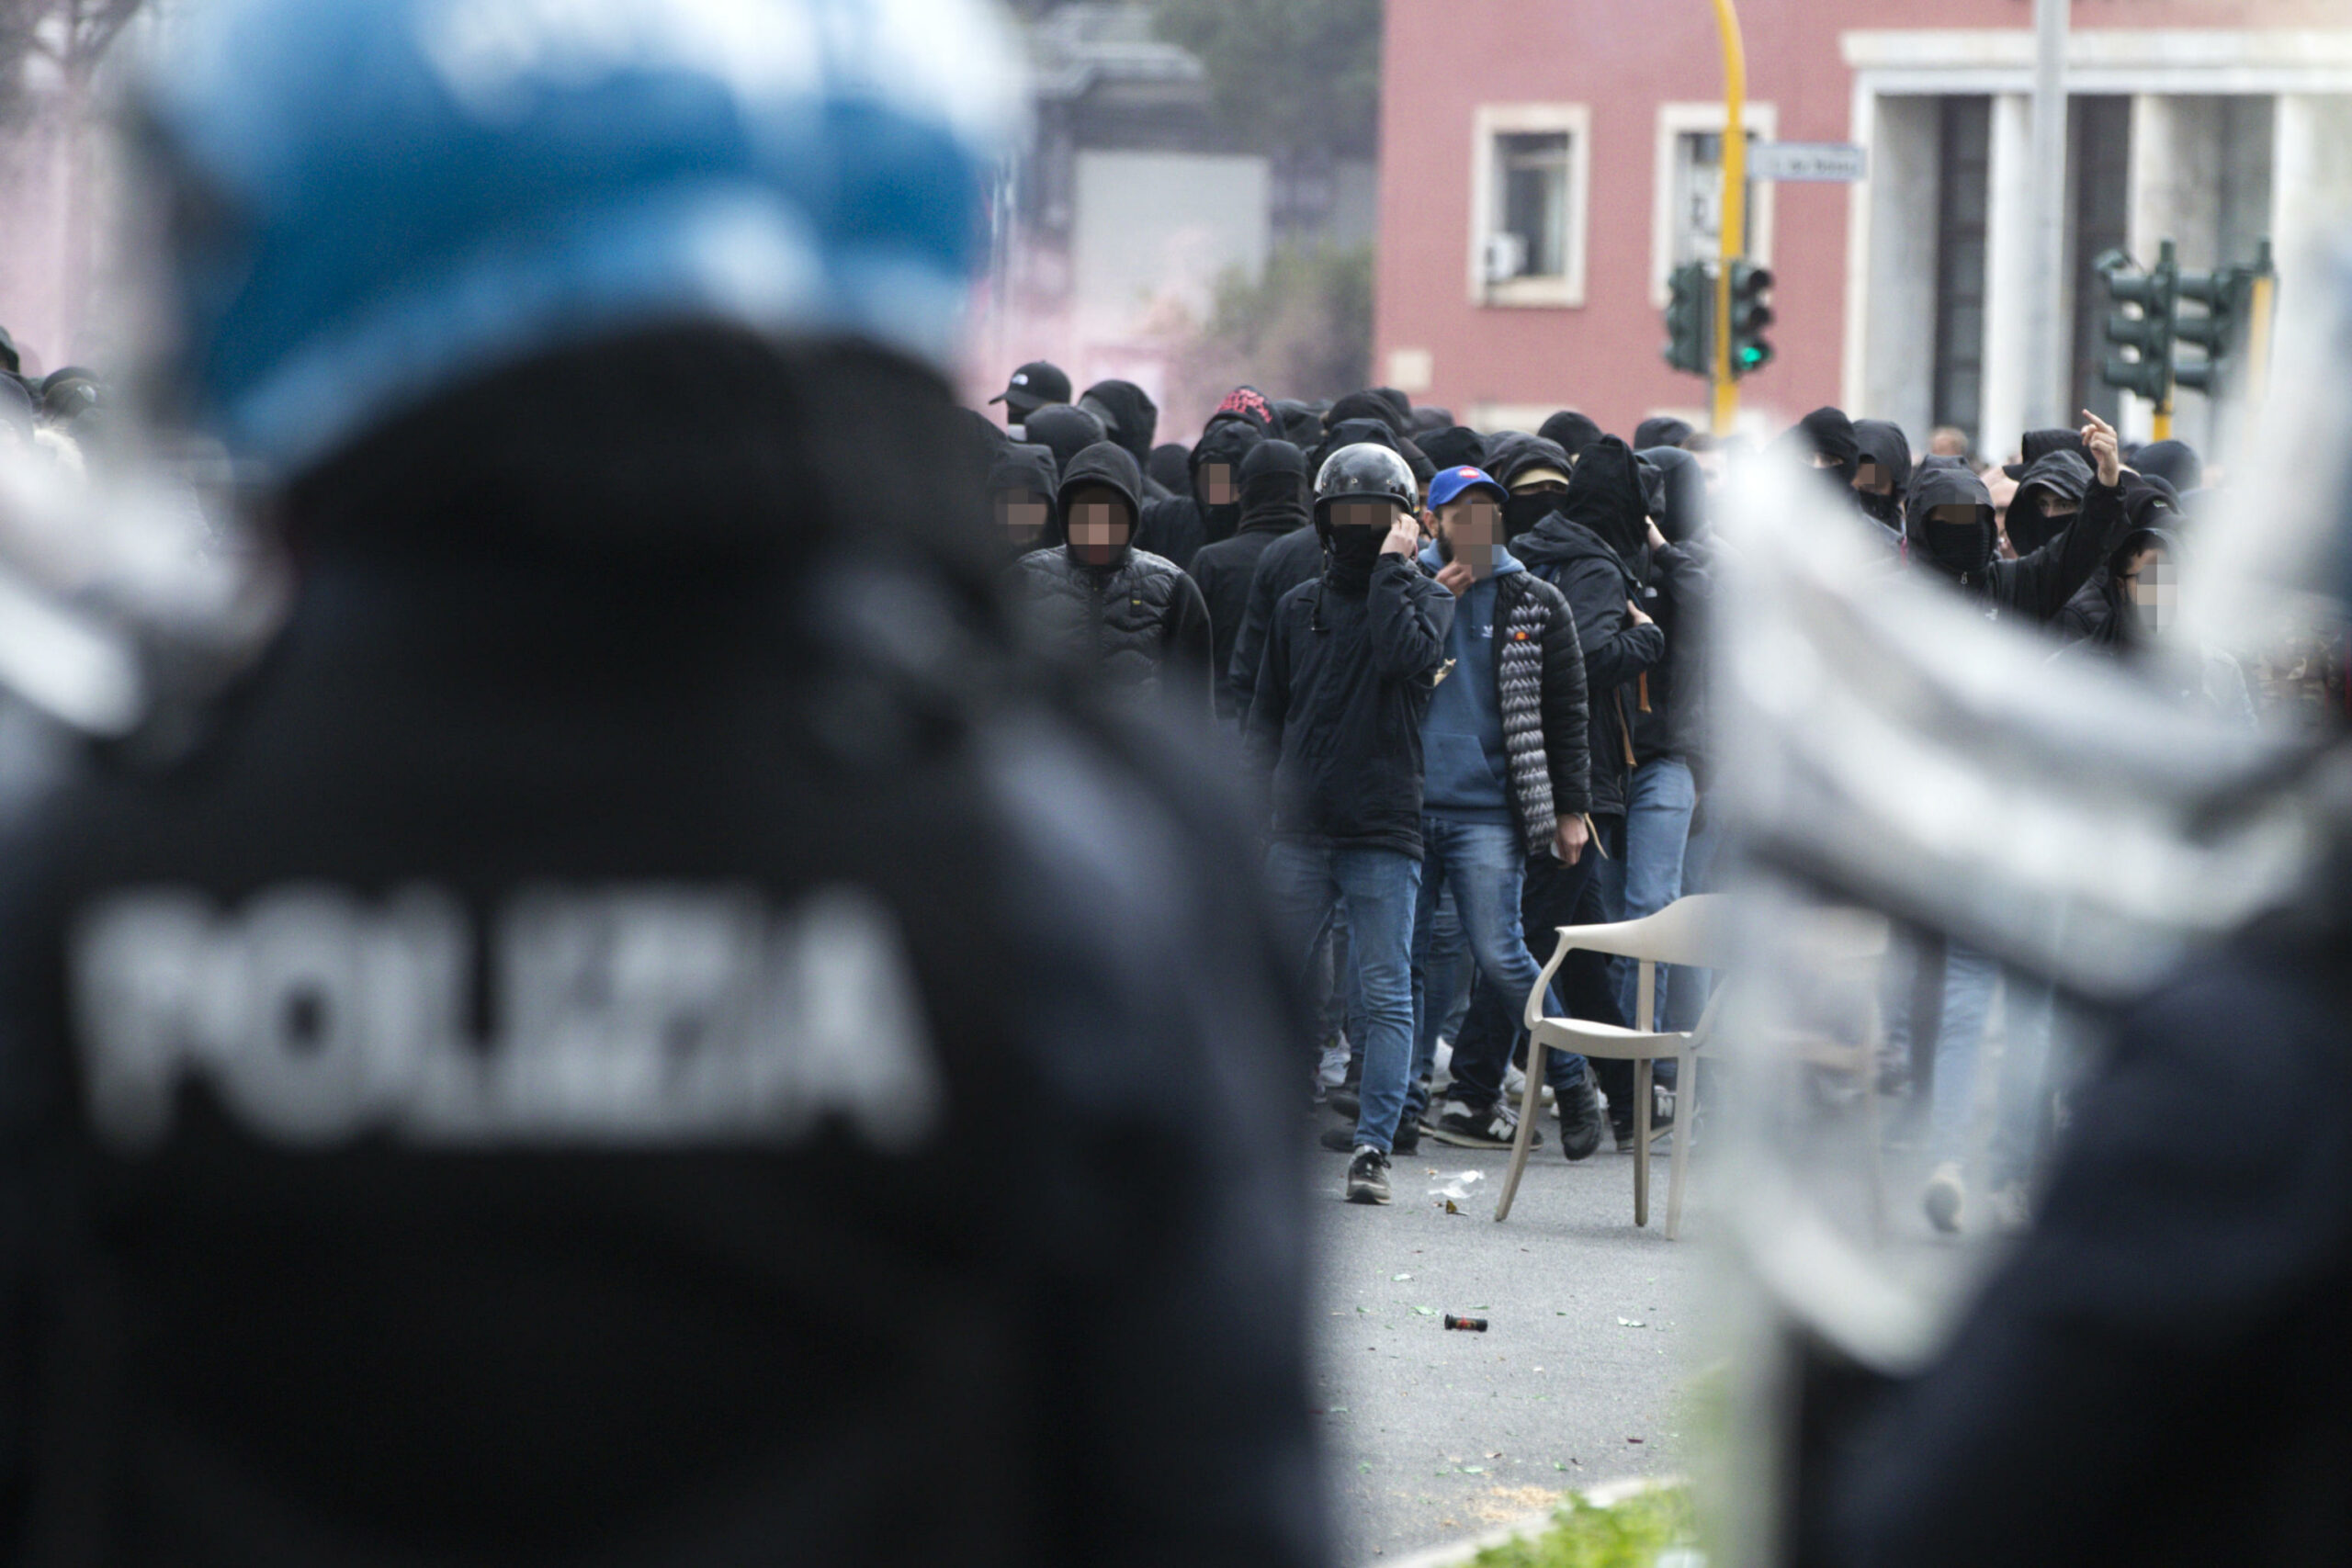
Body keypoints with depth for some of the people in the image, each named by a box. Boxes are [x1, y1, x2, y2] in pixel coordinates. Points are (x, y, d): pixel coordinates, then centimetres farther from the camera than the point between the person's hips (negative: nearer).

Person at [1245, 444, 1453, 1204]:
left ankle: (1373, 1147, -2)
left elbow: (1404, 655, -18)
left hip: (1384, 829, -3)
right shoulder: (1300, 606, 15)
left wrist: (1390, 569, -11)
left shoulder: (1424, 599, 5)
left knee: (1386, 997, -4)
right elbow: (1266, 714, 18)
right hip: (1301, 828, 3)